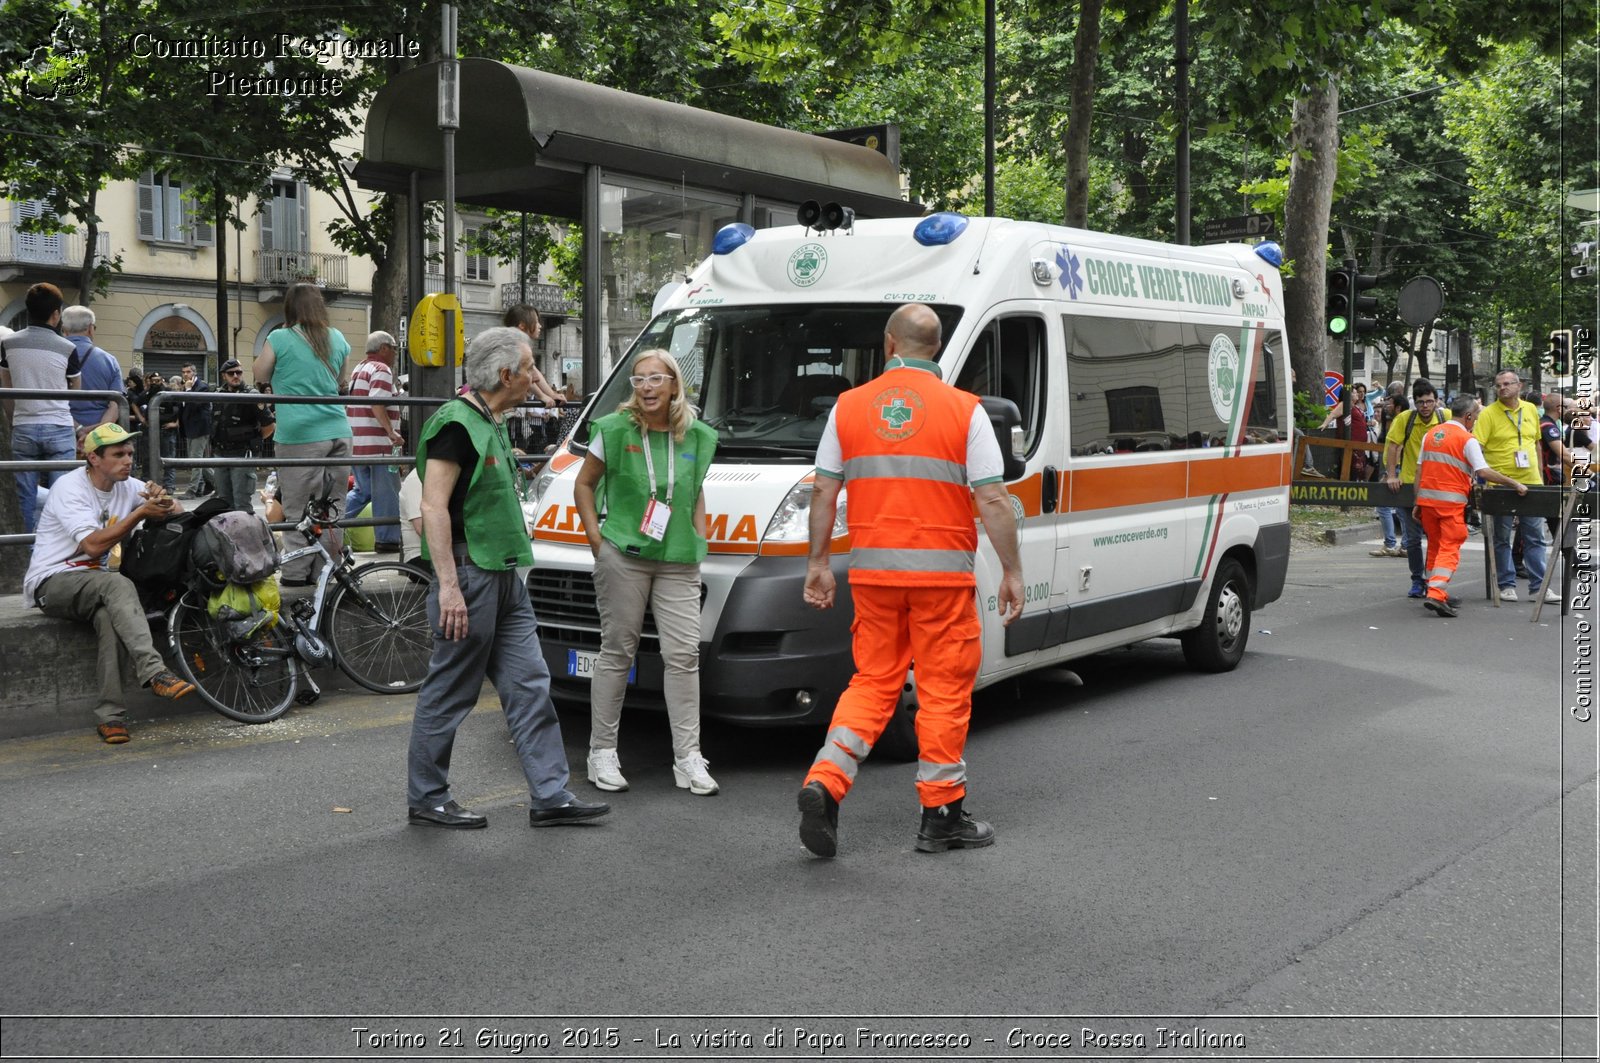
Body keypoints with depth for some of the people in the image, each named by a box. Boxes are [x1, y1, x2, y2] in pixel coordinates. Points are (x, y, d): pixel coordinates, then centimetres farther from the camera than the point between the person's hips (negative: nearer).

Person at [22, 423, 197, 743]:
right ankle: (154, 673, -45)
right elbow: (93, 546, -24)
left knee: (109, 617, -31)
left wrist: (162, 500, -18)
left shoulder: (127, 486, 7)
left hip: (93, 584, 5)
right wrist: (141, 513, -26)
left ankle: (111, 716, -31)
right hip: (52, 582, -5)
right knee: (118, 584, -35)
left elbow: (175, 510, 6)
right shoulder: (70, 487, -13)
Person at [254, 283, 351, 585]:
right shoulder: (338, 339, 10)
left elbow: (261, 379, 10)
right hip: (338, 432, 4)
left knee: (298, 508, 0)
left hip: (300, 435, -4)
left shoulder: (280, 339, -3)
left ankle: (297, 573, 3)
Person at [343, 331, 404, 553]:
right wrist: (391, 431, -21)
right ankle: (387, 539, 3)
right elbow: (376, 404, -23)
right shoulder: (382, 370, -10)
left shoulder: (359, 370, 20)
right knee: (386, 492, -1)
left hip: (357, 443, 9)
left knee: (362, 490, 19)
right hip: (378, 443, -9)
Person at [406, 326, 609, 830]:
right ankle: (427, 799, 15)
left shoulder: (491, 423, 16)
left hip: (505, 578, 10)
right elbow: (433, 508, -19)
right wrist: (449, 585, -24)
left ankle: (550, 796, 11)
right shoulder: (456, 424, -14)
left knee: (530, 685, 7)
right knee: (449, 692, 2)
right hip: (470, 576, -10)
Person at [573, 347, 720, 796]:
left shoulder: (698, 438, 8)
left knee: (684, 654, -1)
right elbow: (584, 484, 6)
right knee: (617, 652, 3)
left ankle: (688, 758, 4)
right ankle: (602, 752, 13)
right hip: (622, 557, -3)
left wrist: (699, 543, 10)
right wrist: (596, 538, -2)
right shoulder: (614, 430, -2)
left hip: (679, 562, 3)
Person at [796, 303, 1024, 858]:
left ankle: (824, 782, -1)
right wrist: (1012, 571, 1)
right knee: (944, 688, 6)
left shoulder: (849, 406, 5)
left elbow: (823, 491, 6)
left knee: (872, 682, 14)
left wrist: (817, 563, 13)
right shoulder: (963, 409, -3)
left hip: (872, 569, 3)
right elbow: (993, 500, -6)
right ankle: (942, 813, 14)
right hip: (941, 570, -3)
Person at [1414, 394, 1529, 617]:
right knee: (1450, 549, -5)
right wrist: (1515, 484, -8)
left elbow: (1419, 470, 11)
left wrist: (1417, 503, 15)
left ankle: (1437, 592, 25)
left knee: (1435, 546, 18)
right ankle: (1435, 594, -19)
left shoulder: (1430, 434, 12)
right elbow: (1483, 471, -15)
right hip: (1452, 501, -6)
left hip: (1427, 498, 6)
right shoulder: (1467, 439, -7)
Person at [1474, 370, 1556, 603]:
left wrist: (1540, 476, 16)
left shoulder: (1531, 410, 9)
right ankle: (1506, 585, 14)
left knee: (1536, 537, 6)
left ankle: (1539, 586, 11)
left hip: (1530, 483, 4)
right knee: (1501, 538, 4)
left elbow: (1536, 443, 18)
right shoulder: (1488, 414, -7)